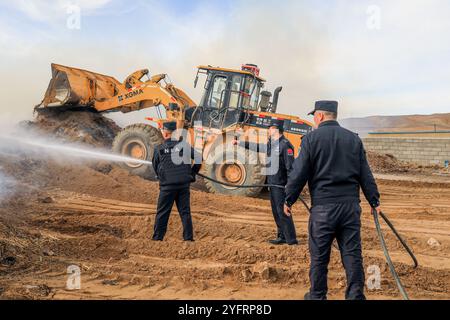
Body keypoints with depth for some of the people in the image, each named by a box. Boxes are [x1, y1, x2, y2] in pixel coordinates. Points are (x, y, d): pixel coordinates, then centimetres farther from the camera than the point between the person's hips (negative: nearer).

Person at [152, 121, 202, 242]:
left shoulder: (159, 149, -1)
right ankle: (188, 237, 9)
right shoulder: (185, 145, 1)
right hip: (184, 184, 2)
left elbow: (155, 168, 9)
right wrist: (192, 173, 10)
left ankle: (158, 237, 9)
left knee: (162, 213, 6)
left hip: (167, 186, -2)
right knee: (185, 212, 8)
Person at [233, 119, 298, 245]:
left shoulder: (285, 144, -15)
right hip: (273, 184, 9)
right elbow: (257, 147, 29)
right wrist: (239, 143, 33)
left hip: (281, 185, -9)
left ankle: (291, 239, -3)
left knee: (282, 211, -9)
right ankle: (282, 237, 21)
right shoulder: (271, 144, 13)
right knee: (276, 211, 13)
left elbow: (290, 166, -18)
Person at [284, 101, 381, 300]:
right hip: (351, 205, 4)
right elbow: (365, 174, 11)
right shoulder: (354, 139, 9)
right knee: (352, 254, 7)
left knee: (319, 256, 8)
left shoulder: (311, 138, -3)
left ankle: (317, 295, 20)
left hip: (323, 207, -3)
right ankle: (356, 295, 10)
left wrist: (289, 200, 5)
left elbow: (299, 174, -5)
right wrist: (374, 201, 18)